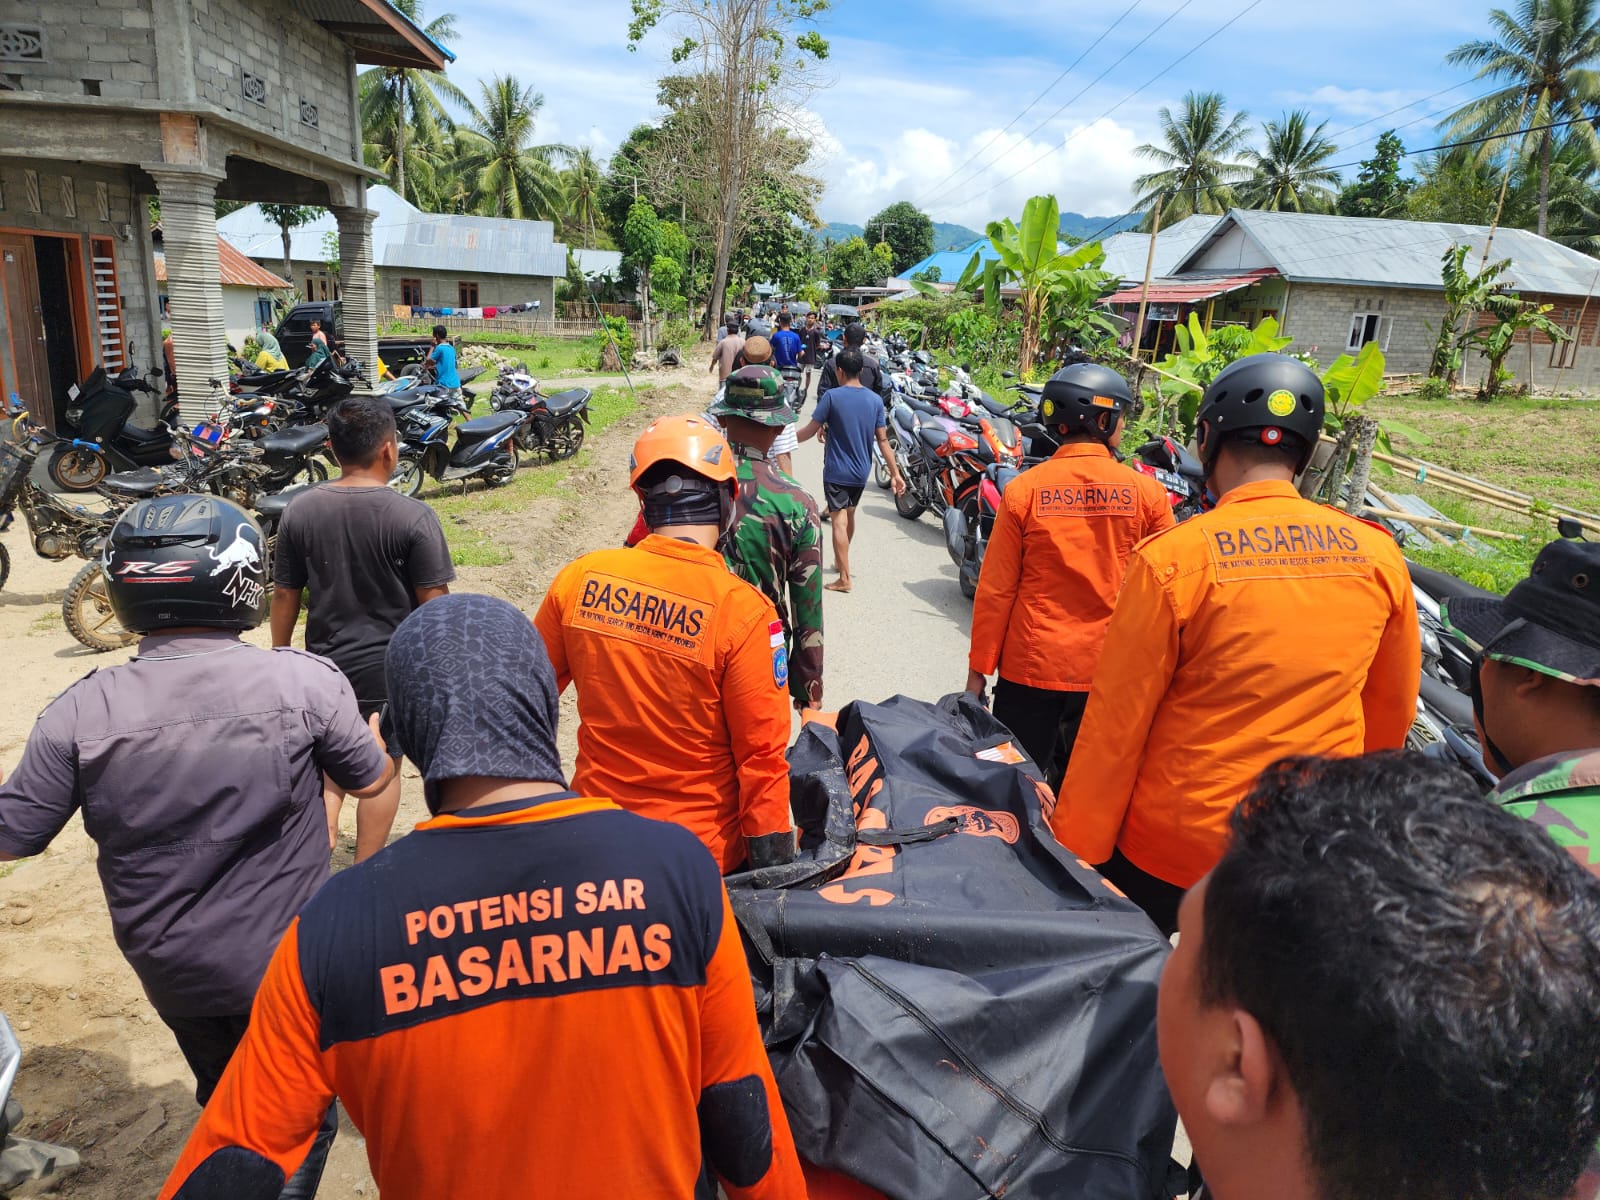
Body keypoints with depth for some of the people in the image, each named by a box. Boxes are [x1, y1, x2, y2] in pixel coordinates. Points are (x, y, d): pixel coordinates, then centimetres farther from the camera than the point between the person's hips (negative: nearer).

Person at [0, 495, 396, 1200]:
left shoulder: (82, 710, -17)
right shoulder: (304, 682, -23)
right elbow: (372, 779, -6)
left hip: (169, 971, 3)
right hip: (288, 963, -3)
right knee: (300, 1117, 23)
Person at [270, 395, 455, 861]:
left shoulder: (300, 511, -5)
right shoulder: (413, 517, -17)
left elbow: (284, 596, 2)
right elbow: (434, 604, -13)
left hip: (324, 662, 3)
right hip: (391, 666, -3)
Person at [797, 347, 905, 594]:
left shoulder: (832, 396, -14)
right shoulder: (875, 400, -1)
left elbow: (810, 431, -11)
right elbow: (883, 440, 0)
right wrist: (895, 473, 5)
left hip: (836, 471, -5)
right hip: (861, 471, 5)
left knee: (839, 521, -4)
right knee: (849, 514, 23)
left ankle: (844, 578, -7)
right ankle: (841, 560, 43)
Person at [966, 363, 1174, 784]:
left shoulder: (1024, 489, -8)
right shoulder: (1148, 493, -6)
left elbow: (995, 589, -7)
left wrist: (978, 669, 1)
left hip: (1030, 668, -1)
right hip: (1109, 671, 1)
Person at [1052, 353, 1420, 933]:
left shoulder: (1170, 559, -19)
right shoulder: (1378, 554, -5)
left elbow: (1116, 724, -16)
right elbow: (1392, 710, 7)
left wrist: (1076, 853, -6)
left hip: (1172, 851, -4)